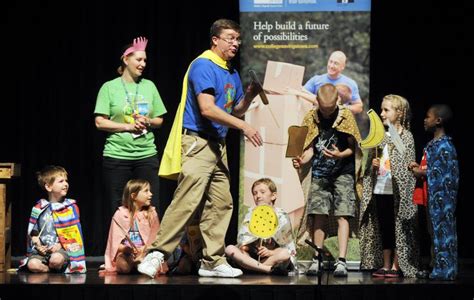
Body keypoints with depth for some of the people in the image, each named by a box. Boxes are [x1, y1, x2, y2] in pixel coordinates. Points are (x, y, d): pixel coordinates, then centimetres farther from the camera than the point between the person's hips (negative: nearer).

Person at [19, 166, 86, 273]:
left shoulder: (71, 207, 4)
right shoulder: (39, 208, 8)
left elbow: (74, 232, 0)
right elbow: (33, 232, 12)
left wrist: (60, 244, -12)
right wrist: (38, 245, -5)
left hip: (63, 248, -1)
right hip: (42, 250, 1)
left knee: (56, 259, -36)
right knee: (33, 265, -30)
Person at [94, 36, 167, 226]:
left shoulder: (149, 86, 11)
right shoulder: (110, 88, 0)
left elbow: (159, 120, 15)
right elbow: (100, 123, -4)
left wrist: (147, 122, -6)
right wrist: (128, 126, -12)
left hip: (146, 155, 3)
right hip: (117, 155, -3)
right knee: (116, 210, 1)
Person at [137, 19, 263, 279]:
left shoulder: (232, 73, 17)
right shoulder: (203, 66, -11)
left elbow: (235, 111, 24)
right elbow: (207, 109, -21)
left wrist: (249, 95, 3)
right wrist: (244, 126, -20)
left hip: (218, 145, 9)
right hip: (197, 142, -9)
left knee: (221, 204, 7)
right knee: (187, 201, -17)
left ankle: (213, 261, 12)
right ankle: (156, 254, -14)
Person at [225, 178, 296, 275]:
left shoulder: (281, 216, 0)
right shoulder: (250, 215, 11)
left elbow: (289, 249, -5)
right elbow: (242, 240, 5)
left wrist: (271, 252, -21)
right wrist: (243, 246, -18)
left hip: (273, 257, -4)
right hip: (253, 256, 4)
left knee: (284, 254, -35)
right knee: (229, 249, -20)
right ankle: (269, 269, -32)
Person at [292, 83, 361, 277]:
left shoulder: (346, 116, -4)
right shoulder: (311, 118, 3)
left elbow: (352, 148, -2)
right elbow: (311, 148, 2)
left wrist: (340, 155, -22)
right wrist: (302, 161, -18)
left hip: (343, 172, -2)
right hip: (320, 173, 2)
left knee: (342, 216, -9)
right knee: (318, 215, -2)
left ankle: (341, 261, -12)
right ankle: (317, 258, 10)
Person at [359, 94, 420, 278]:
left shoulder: (405, 136, -4)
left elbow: (408, 165, -5)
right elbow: (370, 162, 18)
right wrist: (373, 164, -2)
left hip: (397, 192, -5)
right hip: (379, 190, 5)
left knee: (398, 228, 1)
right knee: (383, 229, 9)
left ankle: (396, 266, 6)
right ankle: (385, 265, 15)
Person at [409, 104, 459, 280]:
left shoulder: (444, 146, -15)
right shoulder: (434, 144, 15)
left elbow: (444, 174, -19)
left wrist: (422, 173, -12)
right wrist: (420, 168, 7)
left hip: (442, 197, -10)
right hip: (433, 197, 10)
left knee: (443, 231, -6)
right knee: (436, 232, 13)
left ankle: (445, 271, -3)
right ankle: (438, 268, 19)